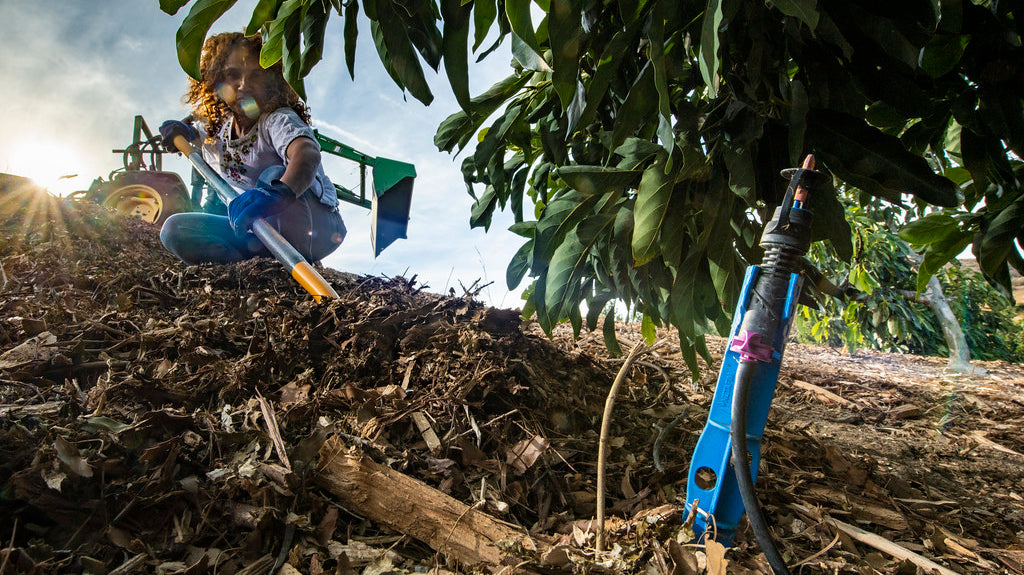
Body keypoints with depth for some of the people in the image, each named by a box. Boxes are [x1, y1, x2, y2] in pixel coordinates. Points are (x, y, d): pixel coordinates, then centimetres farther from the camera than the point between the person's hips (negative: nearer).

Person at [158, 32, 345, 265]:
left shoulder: (279, 120, -18)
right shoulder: (215, 128, 5)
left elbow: (308, 153, -42)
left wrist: (279, 192, -61)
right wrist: (183, 133, 8)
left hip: (318, 227, -7)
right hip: (265, 226, 7)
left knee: (274, 174, -33)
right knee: (174, 230, -4)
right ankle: (268, 248, -18)